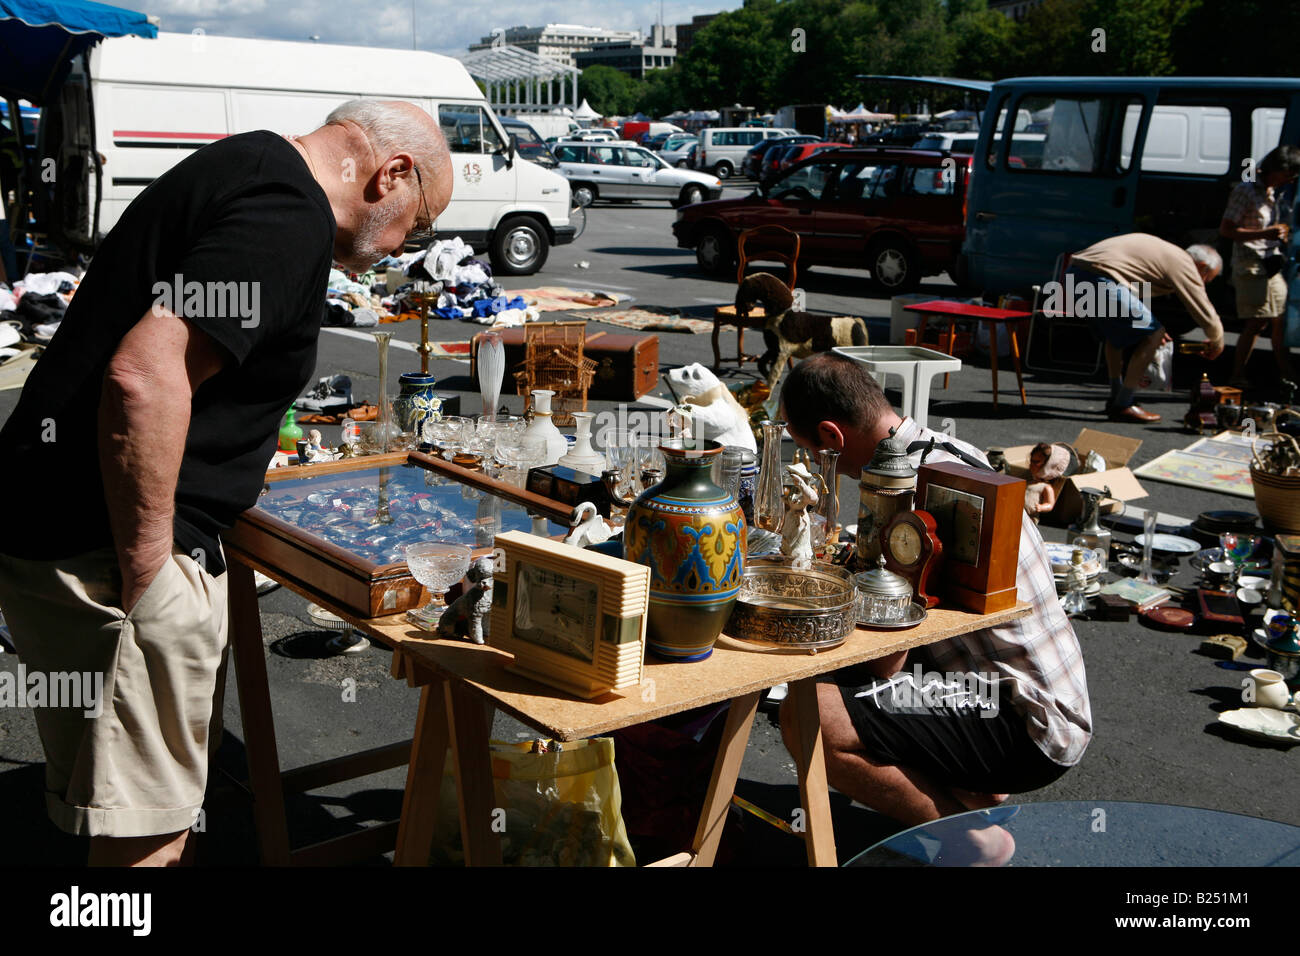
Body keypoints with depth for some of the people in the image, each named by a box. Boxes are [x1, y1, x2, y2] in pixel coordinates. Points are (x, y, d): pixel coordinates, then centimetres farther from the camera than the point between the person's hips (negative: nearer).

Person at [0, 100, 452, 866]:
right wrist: (144, 570, -22)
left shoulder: (245, 167, 15)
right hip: (100, 555, -10)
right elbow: (144, 377, -30)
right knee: (147, 829, 0)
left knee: (165, 798, 20)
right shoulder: (290, 216, -18)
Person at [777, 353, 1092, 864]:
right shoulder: (949, 449, 5)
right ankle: (973, 789, 16)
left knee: (807, 718, -25)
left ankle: (971, 837, -4)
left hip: (1032, 733, -10)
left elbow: (883, 661, -20)